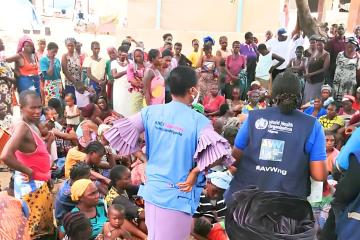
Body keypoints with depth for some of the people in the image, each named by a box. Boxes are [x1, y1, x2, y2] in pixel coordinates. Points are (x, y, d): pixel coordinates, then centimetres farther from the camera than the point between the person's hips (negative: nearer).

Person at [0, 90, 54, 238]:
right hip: (30, 185, -9)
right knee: (32, 229, 2)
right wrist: (29, 172, -23)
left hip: (39, 183, 9)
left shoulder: (32, 126, 5)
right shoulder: (22, 127, -23)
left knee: (44, 225, 22)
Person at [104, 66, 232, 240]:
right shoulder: (199, 121, -15)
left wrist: (144, 159, 7)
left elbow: (119, 134, -2)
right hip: (179, 195, -4)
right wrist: (194, 173, -15)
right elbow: (217, 153, -30)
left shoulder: (151, 112, -3)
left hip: (152, 189, 5)